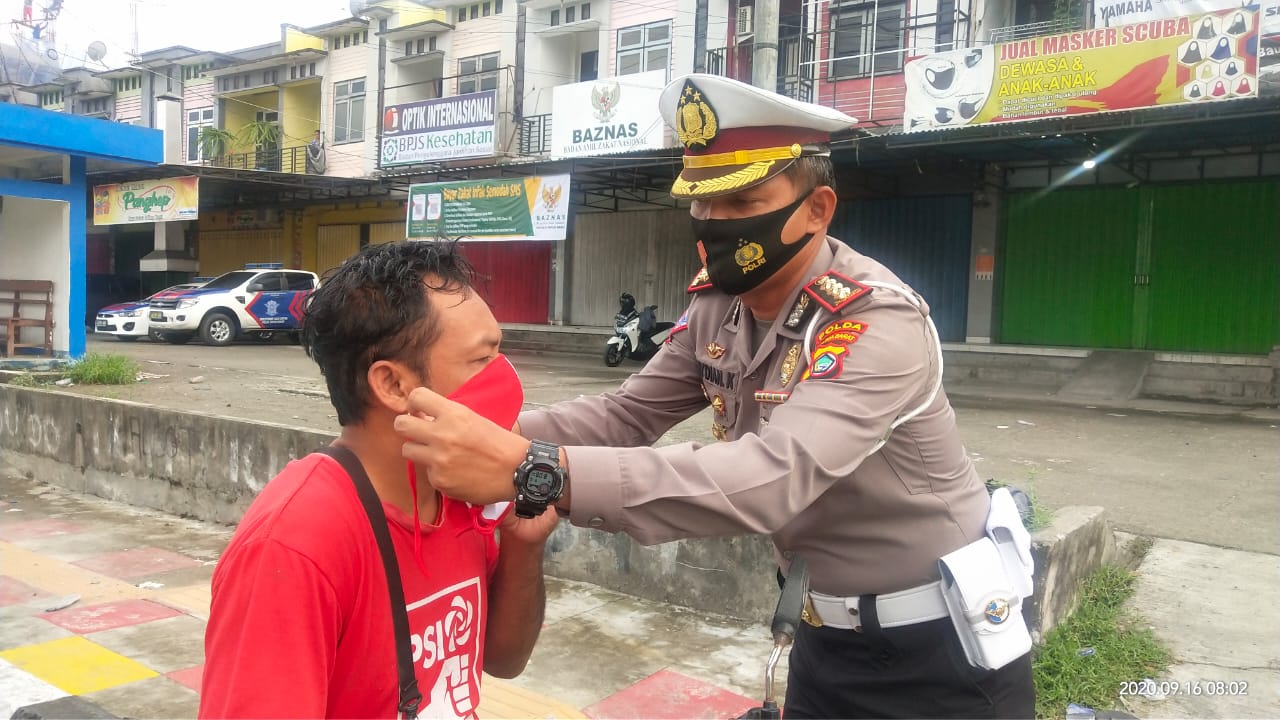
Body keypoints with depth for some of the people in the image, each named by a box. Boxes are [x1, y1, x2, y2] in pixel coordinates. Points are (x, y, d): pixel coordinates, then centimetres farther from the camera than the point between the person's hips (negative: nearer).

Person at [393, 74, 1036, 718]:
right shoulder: (718, 306, -4)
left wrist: (531, 471, -51)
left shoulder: (879, 322, -28)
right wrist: (493, 435, -23)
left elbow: (773, 477, -42)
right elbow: (623, 416, -4)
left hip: (937, 649, -6)